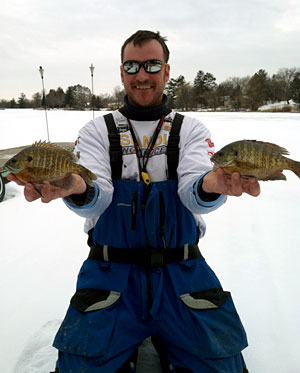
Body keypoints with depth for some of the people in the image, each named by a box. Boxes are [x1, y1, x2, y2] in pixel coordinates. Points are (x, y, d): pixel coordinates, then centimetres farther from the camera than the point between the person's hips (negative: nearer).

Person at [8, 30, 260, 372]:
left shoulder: (191, 130, 4)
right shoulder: (97, 131, 4)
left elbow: (195, 195, -13)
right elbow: (95, 198, -13)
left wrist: (212, 186, -38)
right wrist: (77, 190, -37)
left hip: (181, 272, 1)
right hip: (110, 270, 0)